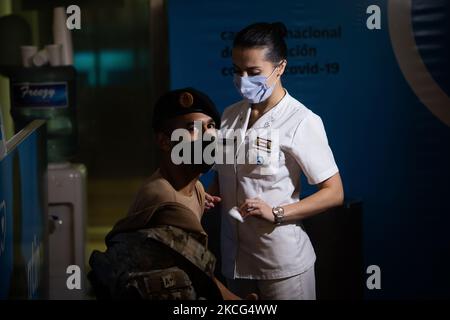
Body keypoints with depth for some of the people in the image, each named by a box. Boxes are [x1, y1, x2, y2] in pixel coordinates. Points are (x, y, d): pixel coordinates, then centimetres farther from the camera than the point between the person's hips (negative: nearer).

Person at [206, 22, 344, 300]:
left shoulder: (301, 121, -13)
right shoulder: (230, 116, 6)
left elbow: (334, 193, -12)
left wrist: (276, 213, -22)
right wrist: (211, 195, -2)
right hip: (235, 258, 5)